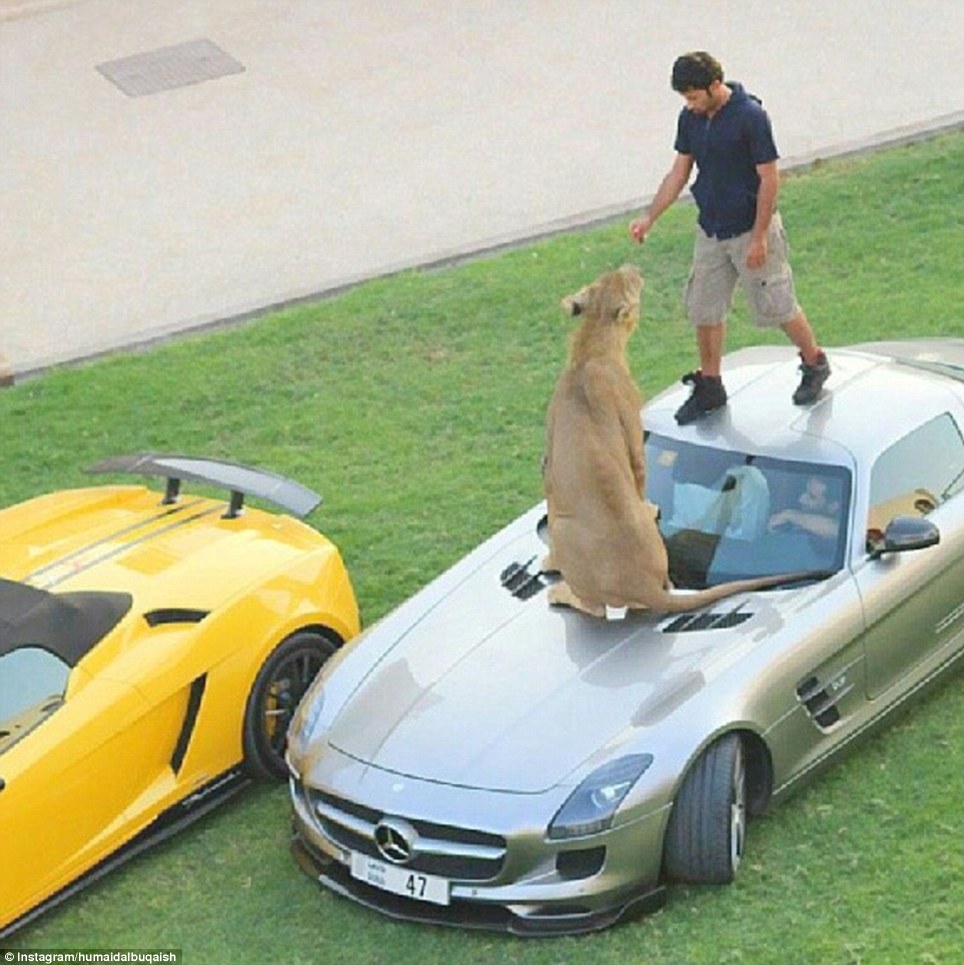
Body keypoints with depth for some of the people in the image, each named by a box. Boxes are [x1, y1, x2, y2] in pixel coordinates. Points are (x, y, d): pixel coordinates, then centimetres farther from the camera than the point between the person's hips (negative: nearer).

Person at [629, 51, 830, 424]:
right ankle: (709, 387, 22)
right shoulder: (690, 118, 1)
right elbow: (679, 172, 10)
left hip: (751, 229, -6)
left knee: (777, 306, 4)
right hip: (710, 231, 7)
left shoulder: (750, 116, -19)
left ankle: (815, 364, 26)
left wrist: (759, 237, -18)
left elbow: (769, 178, -17)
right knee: (704, 310, 9)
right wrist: (649, 218, 1)